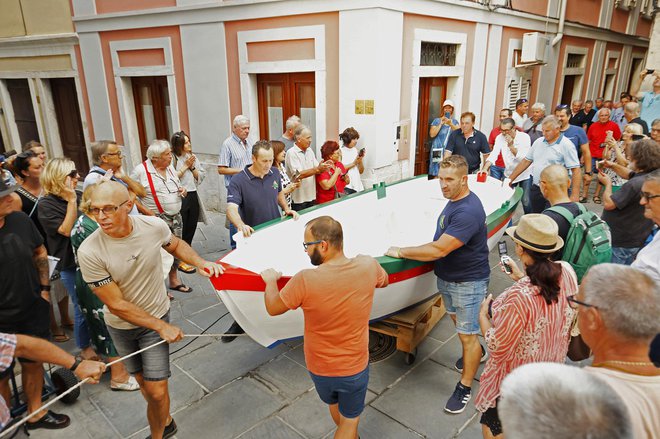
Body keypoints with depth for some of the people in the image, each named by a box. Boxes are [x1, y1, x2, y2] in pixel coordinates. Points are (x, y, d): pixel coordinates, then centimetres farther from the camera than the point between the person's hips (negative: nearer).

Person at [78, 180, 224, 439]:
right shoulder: (89, 252, -27)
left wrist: (200, 263, -13)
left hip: (157, 315, 0)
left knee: (156, 391, -2)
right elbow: (117, 305, -21)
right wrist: (162, 327, -17)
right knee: (144, 384, 18)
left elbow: (176, 245, 4)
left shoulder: (154, 226, -22)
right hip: (120, 325, 0)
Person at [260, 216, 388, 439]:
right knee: (350, 420, 24)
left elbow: (273, 308, -12)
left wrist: (270, 280, 6)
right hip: (355, 368, -1)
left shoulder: (305, 280, -29)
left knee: (333, 406, 32)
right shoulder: (367, 266, -20)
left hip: (319, 369, 1)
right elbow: (384, 281, 5)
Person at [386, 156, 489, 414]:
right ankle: (477, 353, 53)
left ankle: (465, 387, 23)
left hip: (468, 282, -9)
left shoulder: (468, 211, -30)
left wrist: (401, 252, -23)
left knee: (467, 335, 6)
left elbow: (439, 250, -32)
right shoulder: (454, 200, 2)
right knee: (457, 320, 27)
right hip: (447, 277, 10)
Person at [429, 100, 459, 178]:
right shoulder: (437, 120, 7)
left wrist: (450, 124, -18)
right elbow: (432, 134, -5)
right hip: (438, 151, -2)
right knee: (436, 175, -7)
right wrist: (441, 124, -9)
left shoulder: (455, 122, 15)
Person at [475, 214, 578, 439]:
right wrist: (522, 278, 11)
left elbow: (497, 348, -25)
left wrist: (482, 315, -10)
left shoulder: (518, 296, -40)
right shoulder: (567, 271, -18)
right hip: (552, 367, 7)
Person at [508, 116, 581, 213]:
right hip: (536, 189, 6)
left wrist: (574, 196, -21)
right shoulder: (538, 142, 9)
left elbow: (575, 170, -14)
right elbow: (526, 161, 14)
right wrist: (510, 179, 10)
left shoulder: (566, 145, -10)